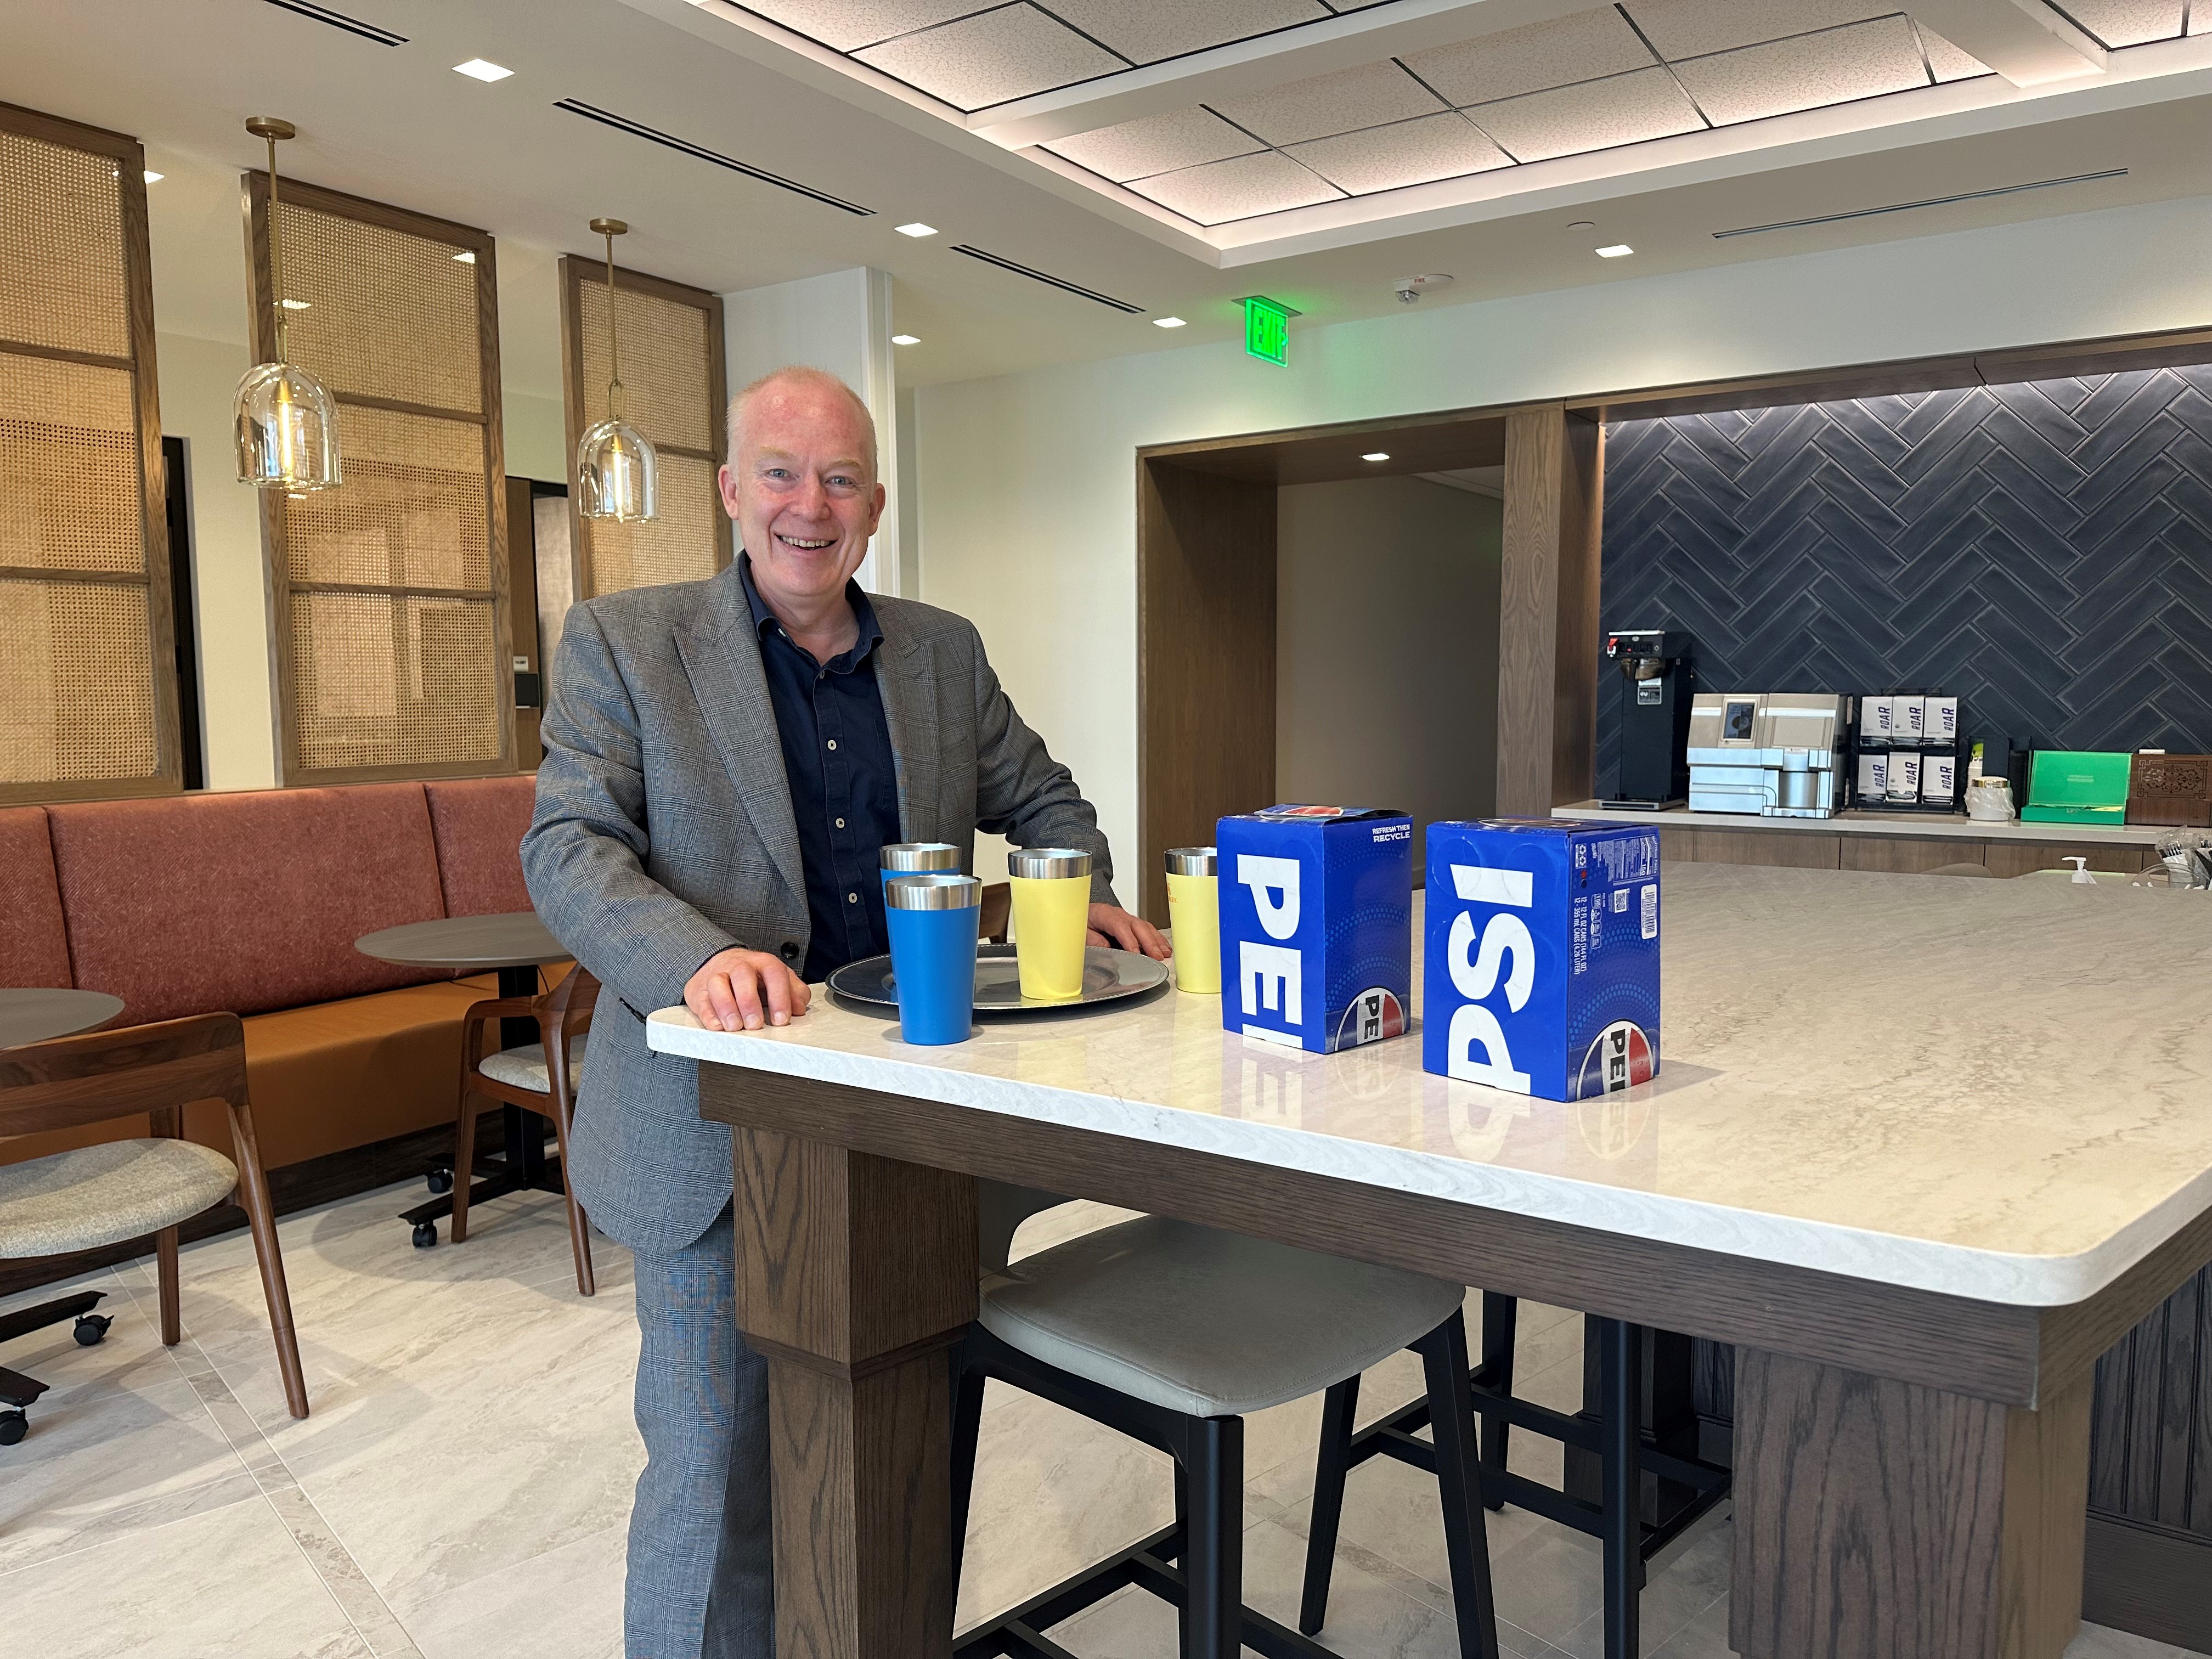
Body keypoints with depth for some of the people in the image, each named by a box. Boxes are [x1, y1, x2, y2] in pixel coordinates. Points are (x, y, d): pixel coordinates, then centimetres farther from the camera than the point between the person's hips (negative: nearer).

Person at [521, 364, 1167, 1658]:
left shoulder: (944, 651, 8)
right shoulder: (623, 642, -2)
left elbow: (1041, 799, 19)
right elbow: (567, 847, -11)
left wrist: (1087, 900, -1)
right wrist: (699, 958, -29)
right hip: (718, 1131, -3)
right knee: (717, 1473, 2)